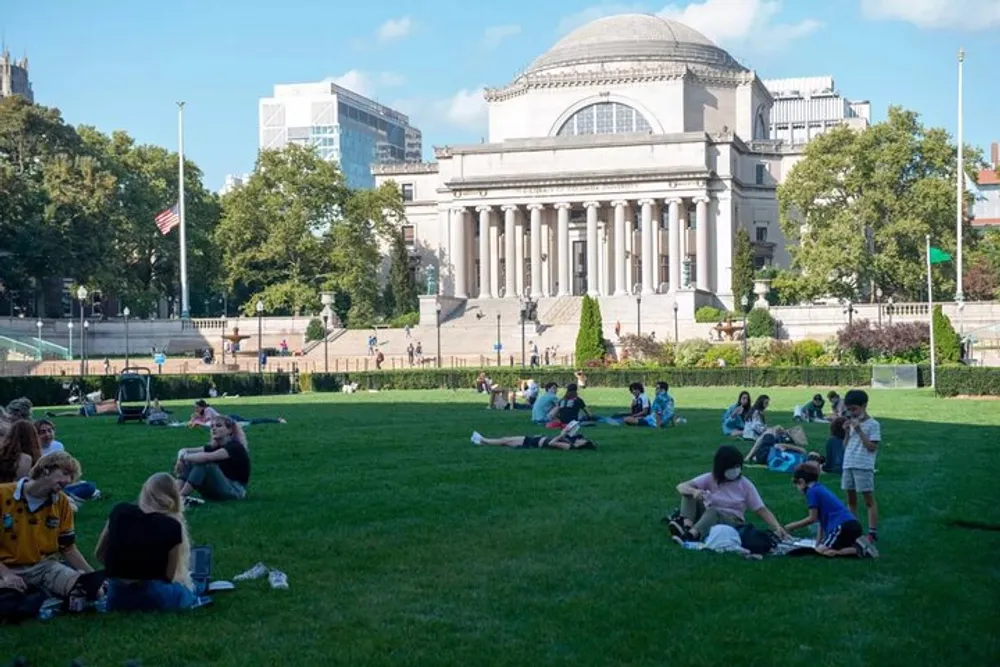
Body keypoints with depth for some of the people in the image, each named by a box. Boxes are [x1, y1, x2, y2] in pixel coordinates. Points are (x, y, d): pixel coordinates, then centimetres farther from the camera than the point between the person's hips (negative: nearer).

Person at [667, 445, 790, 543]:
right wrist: (694, 491, -35)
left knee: (712, 512, -36)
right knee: (689, 494, -18)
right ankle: (687, 526, -41)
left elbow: (762, 510, -6)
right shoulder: (710, 479, -4)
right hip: (707, 518, 3)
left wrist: (777, 527, -22)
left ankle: (692, 535, -60)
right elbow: (681, 487, -11)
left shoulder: (745, 485, -5)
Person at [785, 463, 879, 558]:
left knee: (822, 550, -8)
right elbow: (822, 519, 24)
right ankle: (857, 544, 2)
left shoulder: (812, 491, -2)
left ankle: (858, 549, -17)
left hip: (843, 526, -9)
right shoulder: (821, 489, 25)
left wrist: (792, 526, 10)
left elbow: (812, 518, -1)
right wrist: (818, 542, 22)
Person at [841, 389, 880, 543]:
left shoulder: (873, 424, -6)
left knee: (869, 500, -3)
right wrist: (847, 432, -1)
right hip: (848, 465, 7)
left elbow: (872, 447, -14)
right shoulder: (851, 423, 13)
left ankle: (873, 532, -2)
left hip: (864, 467, -7)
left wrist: (859, 430, -15)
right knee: (851, 499, 11)